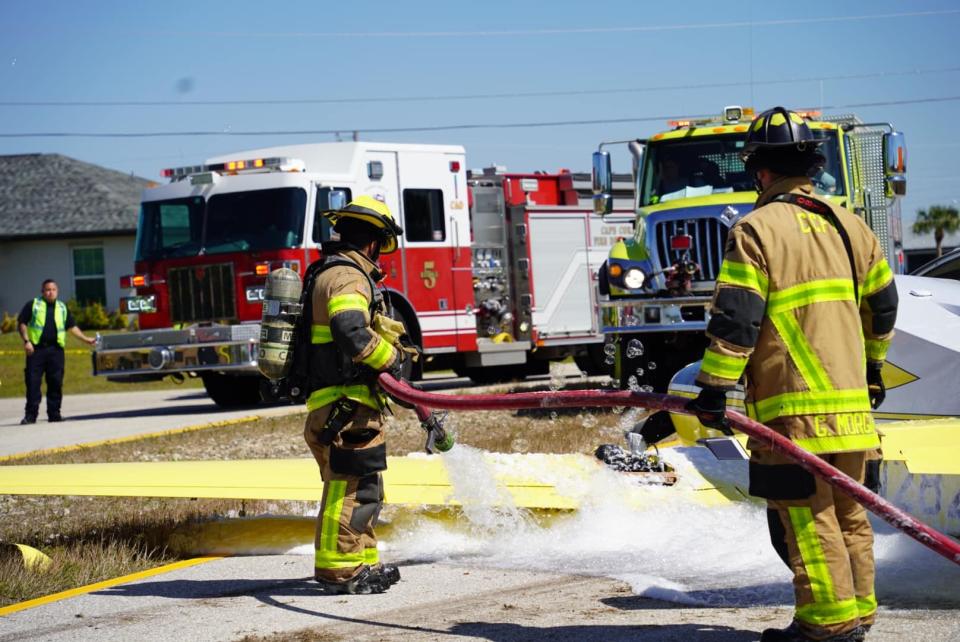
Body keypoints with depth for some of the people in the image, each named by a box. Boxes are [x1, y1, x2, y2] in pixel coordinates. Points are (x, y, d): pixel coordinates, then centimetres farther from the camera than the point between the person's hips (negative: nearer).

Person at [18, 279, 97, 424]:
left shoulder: (62, 308, 18)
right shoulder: (33, 305, 7)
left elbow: (72, 327, 20)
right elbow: (21, 323, 4)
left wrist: (86, 339, 13)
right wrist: (26, 341, -8)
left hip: (56, 350, 3)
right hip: (36, 349, -3)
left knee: (56, 382, 1)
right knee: (33, 381, -7)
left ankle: (54, 413, 9)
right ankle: (30, 415, -5)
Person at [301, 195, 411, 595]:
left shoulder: (329, 273, 22)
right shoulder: (347, 276, -13)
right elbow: (351, 332, -27)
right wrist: (389, 358, -14)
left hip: (339, 406, 11)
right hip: (347, 404, -11)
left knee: (362, 488, 17)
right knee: (350, 487, -9)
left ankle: (363, 564, 23)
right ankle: (337, 570, -8)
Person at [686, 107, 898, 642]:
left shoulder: (756, 230, -9)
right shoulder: (849, 224, 13)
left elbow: (735, 320, -14)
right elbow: (882, 303, 23)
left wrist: (714, 389, -11)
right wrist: (872, 366, 36)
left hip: (793, 405, -7)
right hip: (851, 404, 7)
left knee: (804, 514, -3)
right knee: (848, 511, 15)